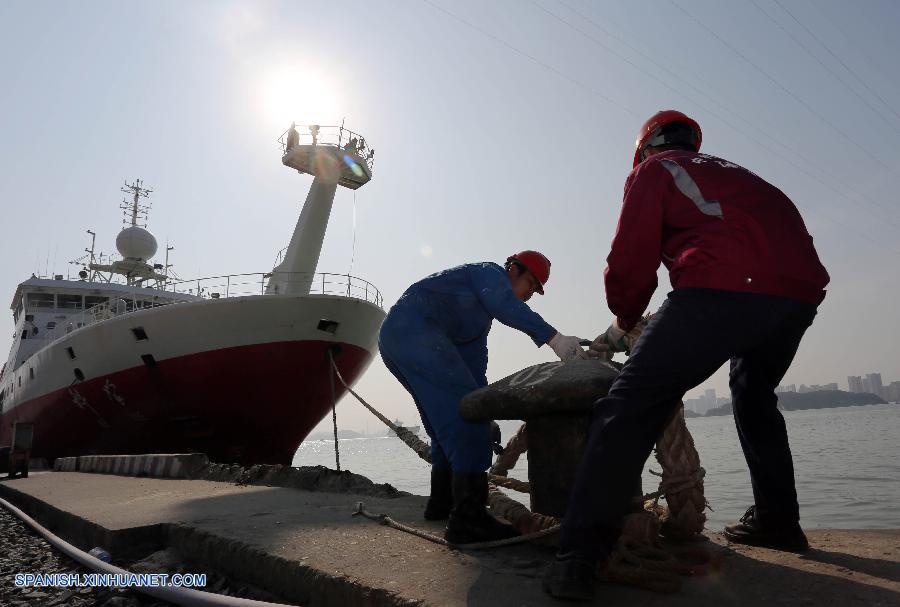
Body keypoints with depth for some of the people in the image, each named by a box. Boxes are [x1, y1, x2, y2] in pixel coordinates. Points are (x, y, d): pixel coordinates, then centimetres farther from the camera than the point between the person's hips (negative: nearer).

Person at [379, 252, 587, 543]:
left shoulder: (483, 308, 30)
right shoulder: (490, 273, 3)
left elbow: (474, 362, 25)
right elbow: (506, 306, -21)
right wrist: (554, 338, -30)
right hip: (417, 332, -11)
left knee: (447, 422, 19)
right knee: (464, 413, -16)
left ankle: (442, 502, 30)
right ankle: (468, 519, -19)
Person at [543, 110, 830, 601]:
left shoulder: (653, 170, 16)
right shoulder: (728, 171, 35)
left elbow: (631, 261, 5)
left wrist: (624, 325, 23)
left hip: (724, 287, -7)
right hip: (801, 290, 8)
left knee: (629, 407, -8)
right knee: (754, 396, 31)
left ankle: (579, 557, -15)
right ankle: (777, 522, 38)